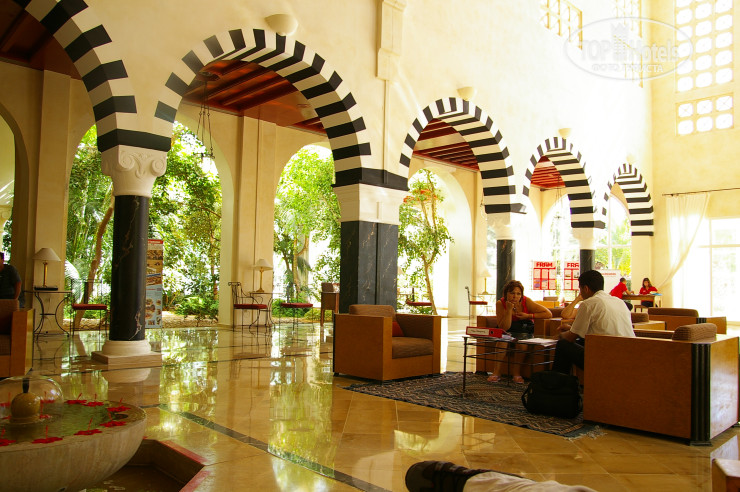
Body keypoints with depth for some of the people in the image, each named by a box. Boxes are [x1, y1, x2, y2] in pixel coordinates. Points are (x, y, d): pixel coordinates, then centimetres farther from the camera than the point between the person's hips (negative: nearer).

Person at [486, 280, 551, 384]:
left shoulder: (526, 301, -16)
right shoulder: (500, 303, -14)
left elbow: (548, 314, -15)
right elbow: (504, 328, -19)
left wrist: (528, 316, -19)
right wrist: (509, 310, -29)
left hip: (524, 331, -1)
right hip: (508, 332, 1)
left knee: (521, 340, -32)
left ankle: (516, 373, -18)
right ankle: (496, 372, -28)